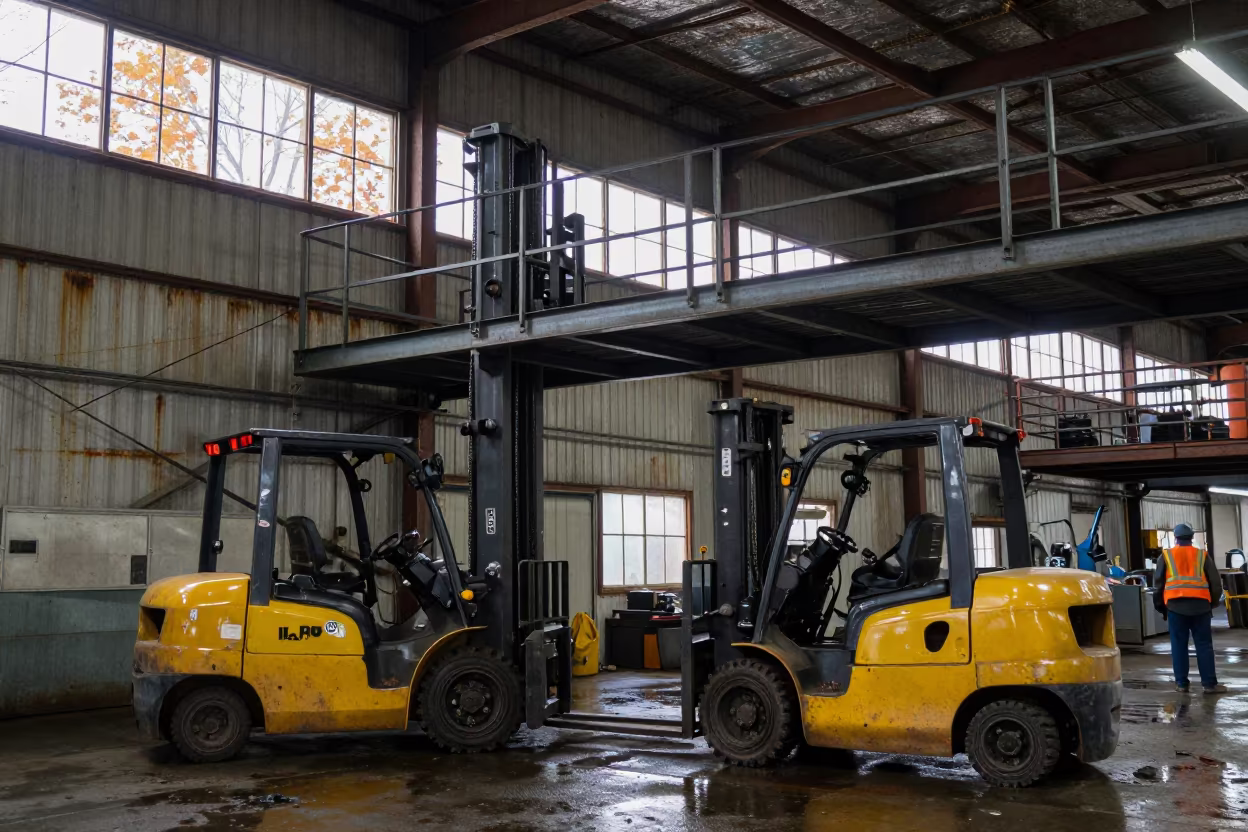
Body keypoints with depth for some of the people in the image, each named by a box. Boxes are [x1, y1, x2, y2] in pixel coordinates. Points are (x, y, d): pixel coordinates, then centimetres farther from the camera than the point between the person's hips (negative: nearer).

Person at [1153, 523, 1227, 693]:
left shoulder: (1166, 556, 10)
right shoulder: (1203, 556, 9)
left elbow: (1158, 584, 11)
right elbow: (1216, 583, 8)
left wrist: (1161, 607, 20)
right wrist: (1213, 603, 21)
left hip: (1176, 605, 0)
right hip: (1200, 605, 0)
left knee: (1179, 646, 5)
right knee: (1204, 645, 5)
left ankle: (1181, 683, 7)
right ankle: (1209, 683, 4)